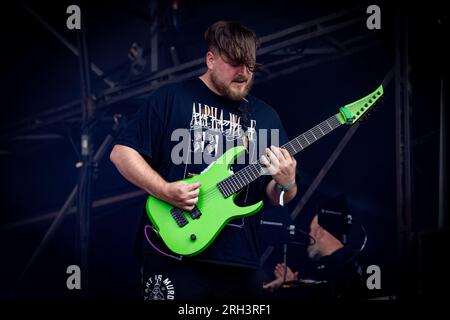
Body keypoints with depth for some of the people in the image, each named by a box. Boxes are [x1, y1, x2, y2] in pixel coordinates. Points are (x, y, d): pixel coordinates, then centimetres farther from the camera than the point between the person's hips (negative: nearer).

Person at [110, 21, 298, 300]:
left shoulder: (266, 116, 12)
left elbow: (276, 197, 13)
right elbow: (122, 152, -2)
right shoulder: (171, 98, 0)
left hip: (240, 263, 4)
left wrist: (286, 183, -10)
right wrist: (164, 190, -15)